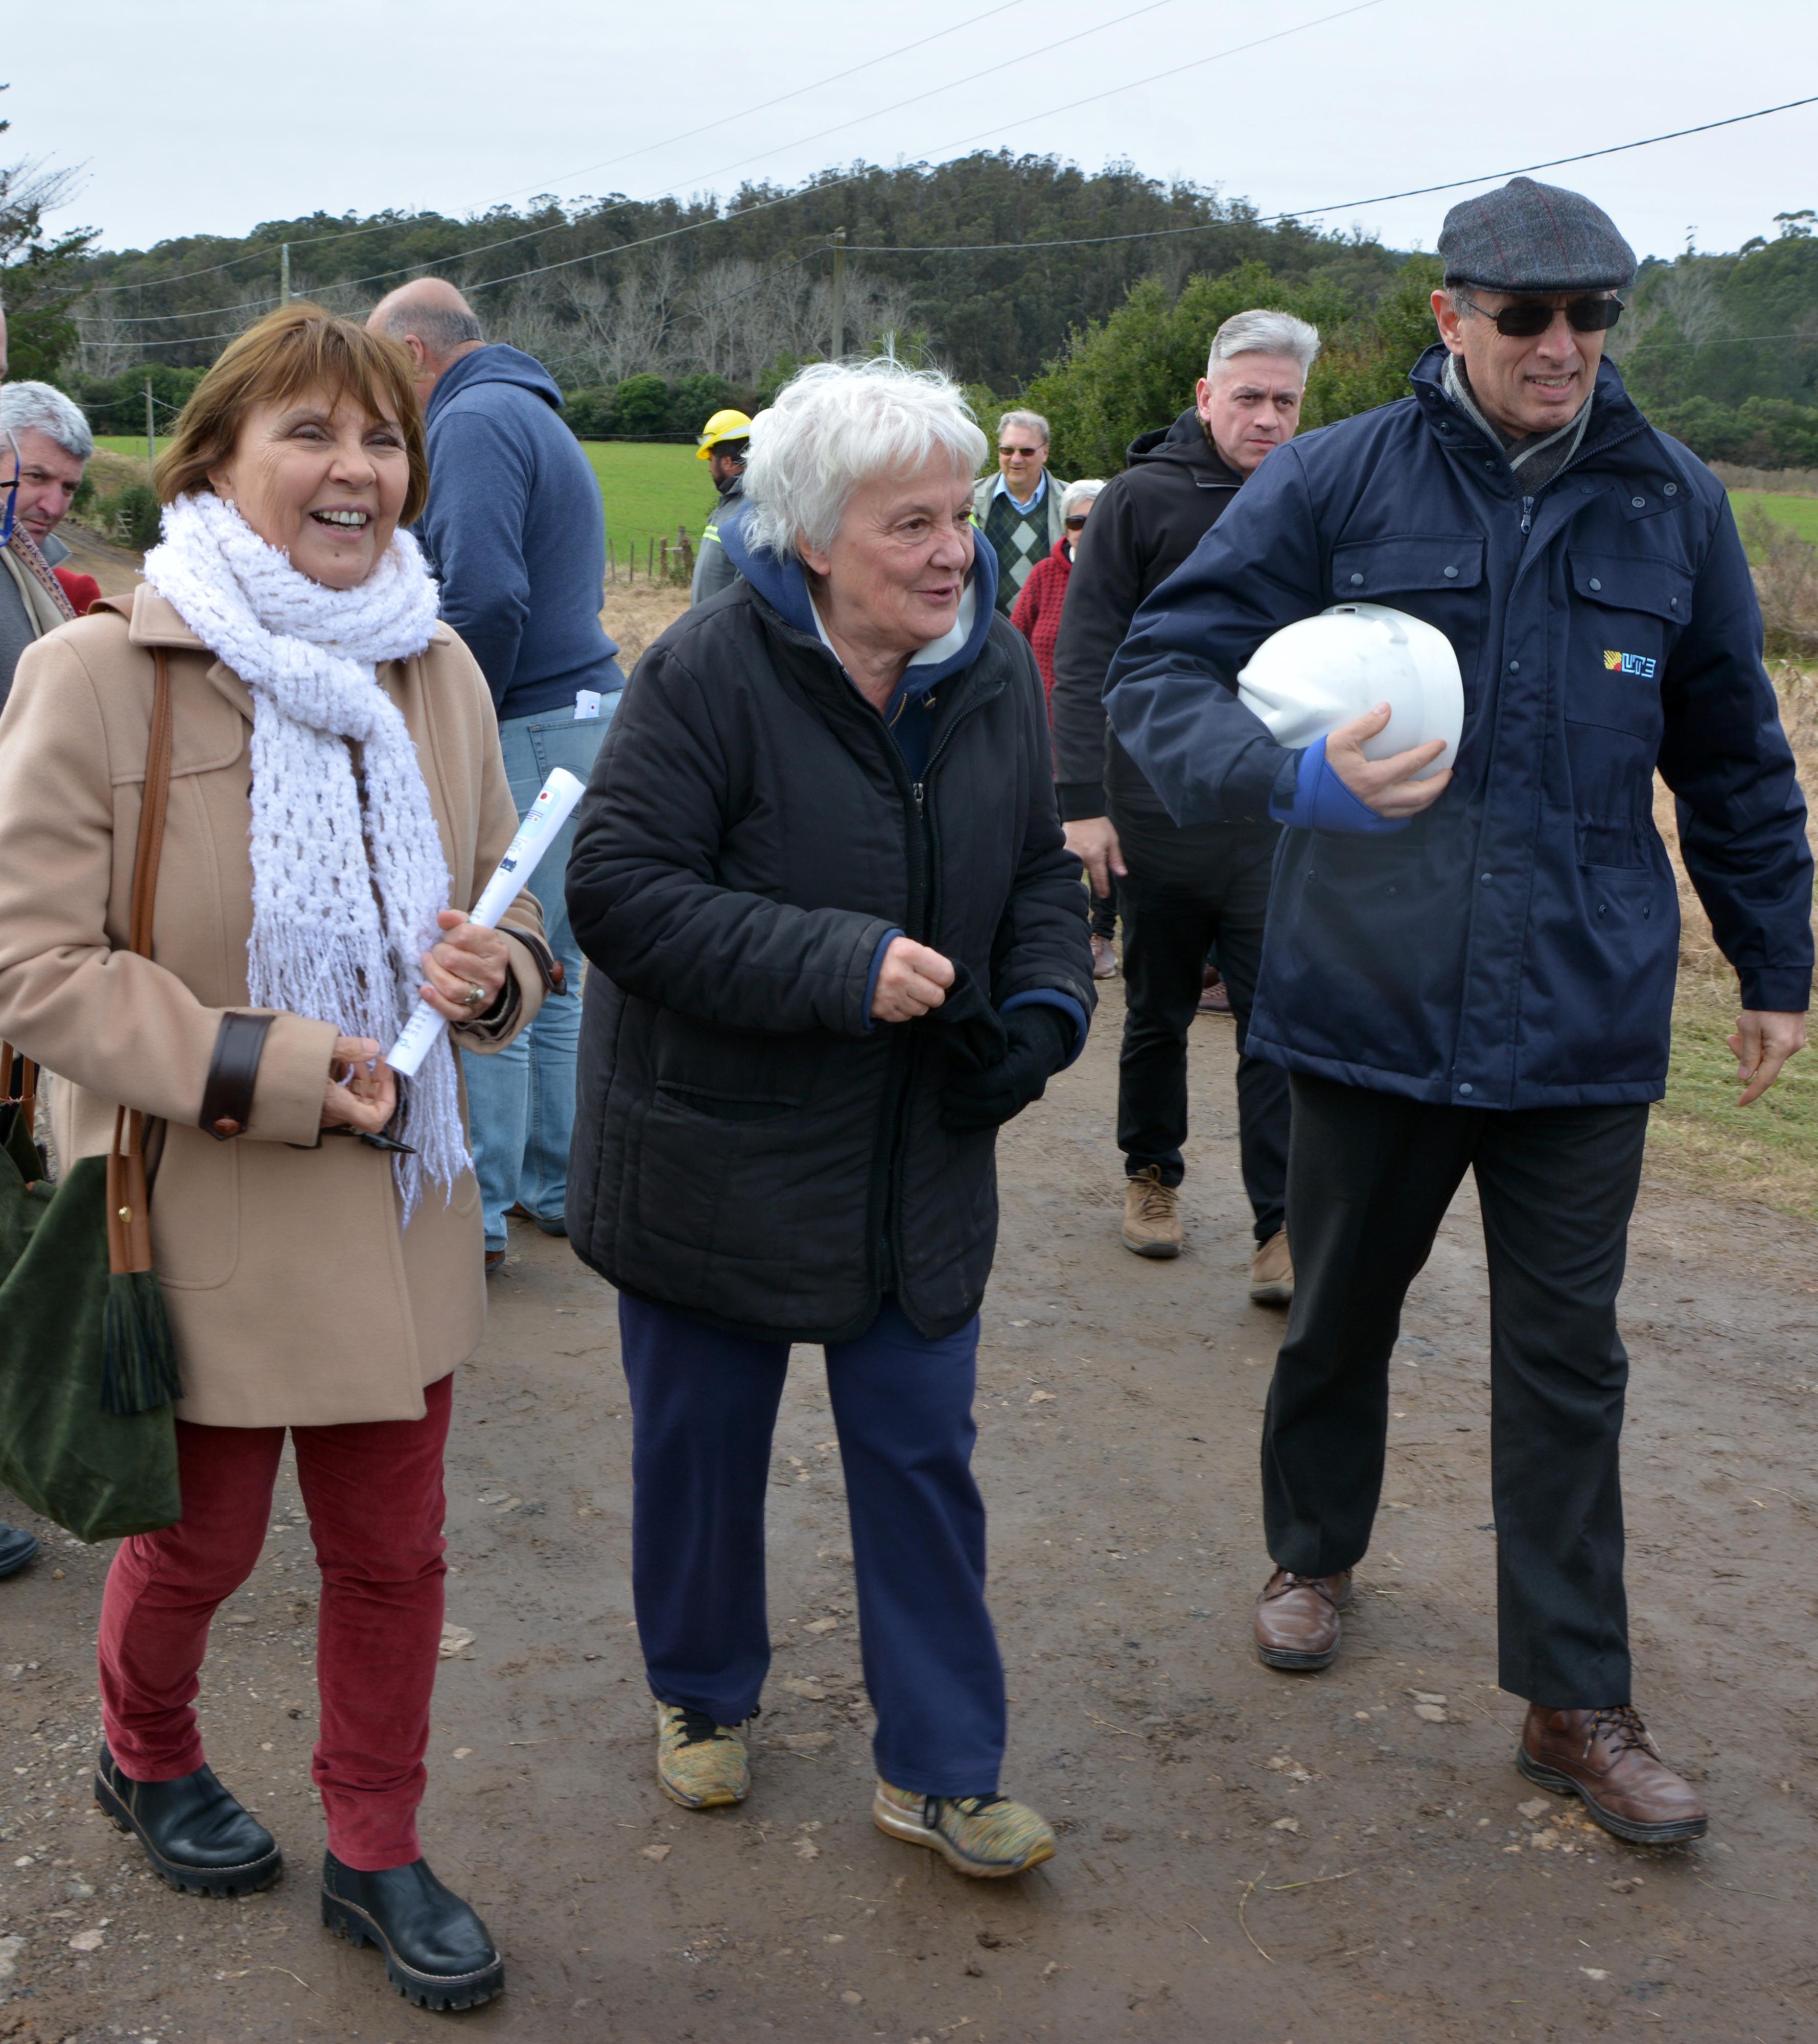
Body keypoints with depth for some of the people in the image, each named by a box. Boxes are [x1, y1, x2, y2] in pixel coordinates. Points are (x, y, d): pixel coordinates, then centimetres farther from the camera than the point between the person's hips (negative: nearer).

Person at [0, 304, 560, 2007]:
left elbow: (502, 911, 12)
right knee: (202, 1542, 18)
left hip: (400, 1205, 4)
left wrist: (492, 970, -12)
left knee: (392, 1551, 14)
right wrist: (260, 1070, -23)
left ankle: (375, 1854, 36)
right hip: (197, 1215, -4)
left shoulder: (436, 674, 2)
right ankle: (145, 1757, 50)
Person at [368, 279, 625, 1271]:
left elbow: (485, 597, -25)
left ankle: (476, 1214, 3)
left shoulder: (476, 420, -11)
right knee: (550, 977, 16)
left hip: (527, 733, -10)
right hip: (590, 712, 10)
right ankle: (555, 1184, 26)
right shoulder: (539, 417, 20)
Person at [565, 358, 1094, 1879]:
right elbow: (621, 887, -23)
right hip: (718, 1158, -4)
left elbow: (1042, 871, 11)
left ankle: (940, 1768, 22)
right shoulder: (710, 674, -19)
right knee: (704, 1442, 14)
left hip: (922, 1160, 4)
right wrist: (840, 966, -29)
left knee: (922, 1453, 9)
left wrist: (1046, 1005, -9)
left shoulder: (995, 671, 0)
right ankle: (705, 1695, 39)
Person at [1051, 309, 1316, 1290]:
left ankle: (1282, 1229, -1)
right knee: (1158, 1013, 14)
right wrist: (1081, 800, -12)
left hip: (1278, 819, 1)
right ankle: (1152, 1174, 33)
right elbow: (1085, 658, -6)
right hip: (1156, 812, -1)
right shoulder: (1142, 498, -3)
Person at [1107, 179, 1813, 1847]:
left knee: (1567, 1361, 6)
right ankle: (1317, 1555, 43)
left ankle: (1578, 1706, 18)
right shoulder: (1335, 483, -5)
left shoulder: (1672, 503, 4)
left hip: (1582, 1015, 1)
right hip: (1369, 1001, -1)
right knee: (1341, 1309, 17)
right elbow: (1160, 670, -10)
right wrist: (1295, 772, -29)